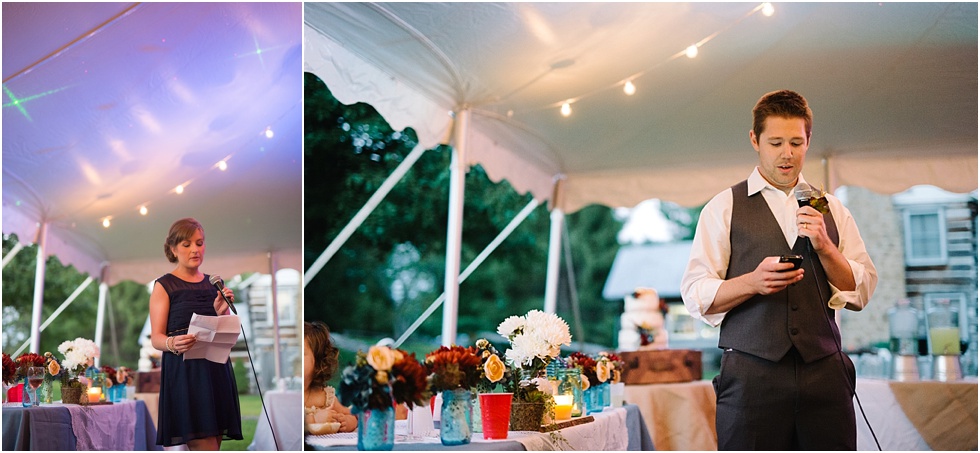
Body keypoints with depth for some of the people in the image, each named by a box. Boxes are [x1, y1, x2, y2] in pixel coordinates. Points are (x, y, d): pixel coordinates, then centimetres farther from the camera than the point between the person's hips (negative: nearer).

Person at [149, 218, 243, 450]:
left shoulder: (215, 284, 16)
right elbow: (156, 338, -3)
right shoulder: (164, 286, 3)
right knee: (206, 448, -14)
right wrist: (173, 343, -25)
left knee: (212, 444, 1)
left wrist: (221, 313, -4)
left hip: (216, 372, 5)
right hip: (183, 372, -5)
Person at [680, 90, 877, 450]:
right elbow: (695, 296, -2)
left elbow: (861, 293, 8)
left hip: (824, 374, 3)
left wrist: (824, 247, -8)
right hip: (751, 376, -3)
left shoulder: (830, 209, 15)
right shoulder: (724, 208, 5)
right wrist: (753, 282, -19)